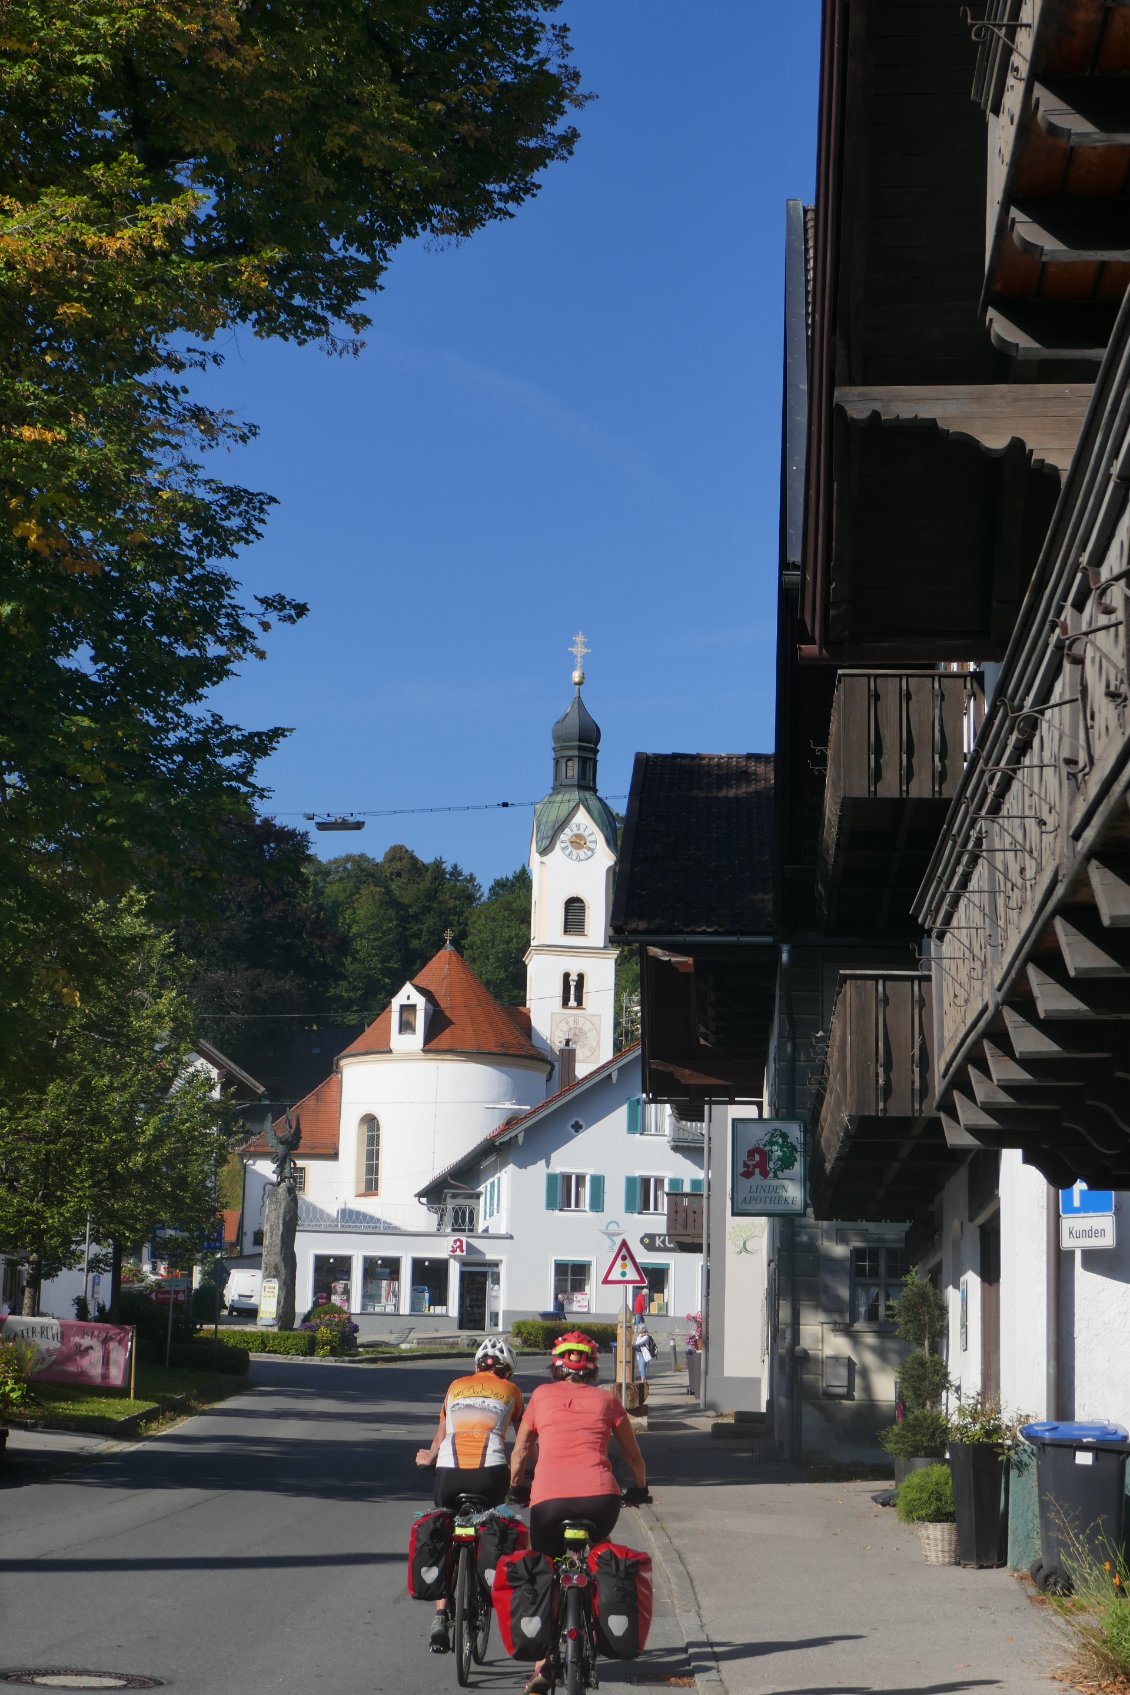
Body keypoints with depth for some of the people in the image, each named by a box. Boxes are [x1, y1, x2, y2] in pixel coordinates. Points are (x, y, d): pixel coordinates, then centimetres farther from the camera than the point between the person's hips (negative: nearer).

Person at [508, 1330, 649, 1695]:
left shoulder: (542, 1395, 18)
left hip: (548, 1499, 0)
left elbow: (519, 1453, 24)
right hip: (599, 1497, 0)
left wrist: (515, 1489, 42)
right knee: (599, 1556, 34)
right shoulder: (606, 1400, 18)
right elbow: (635, 1457, 27)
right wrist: (639, 1488, 45)